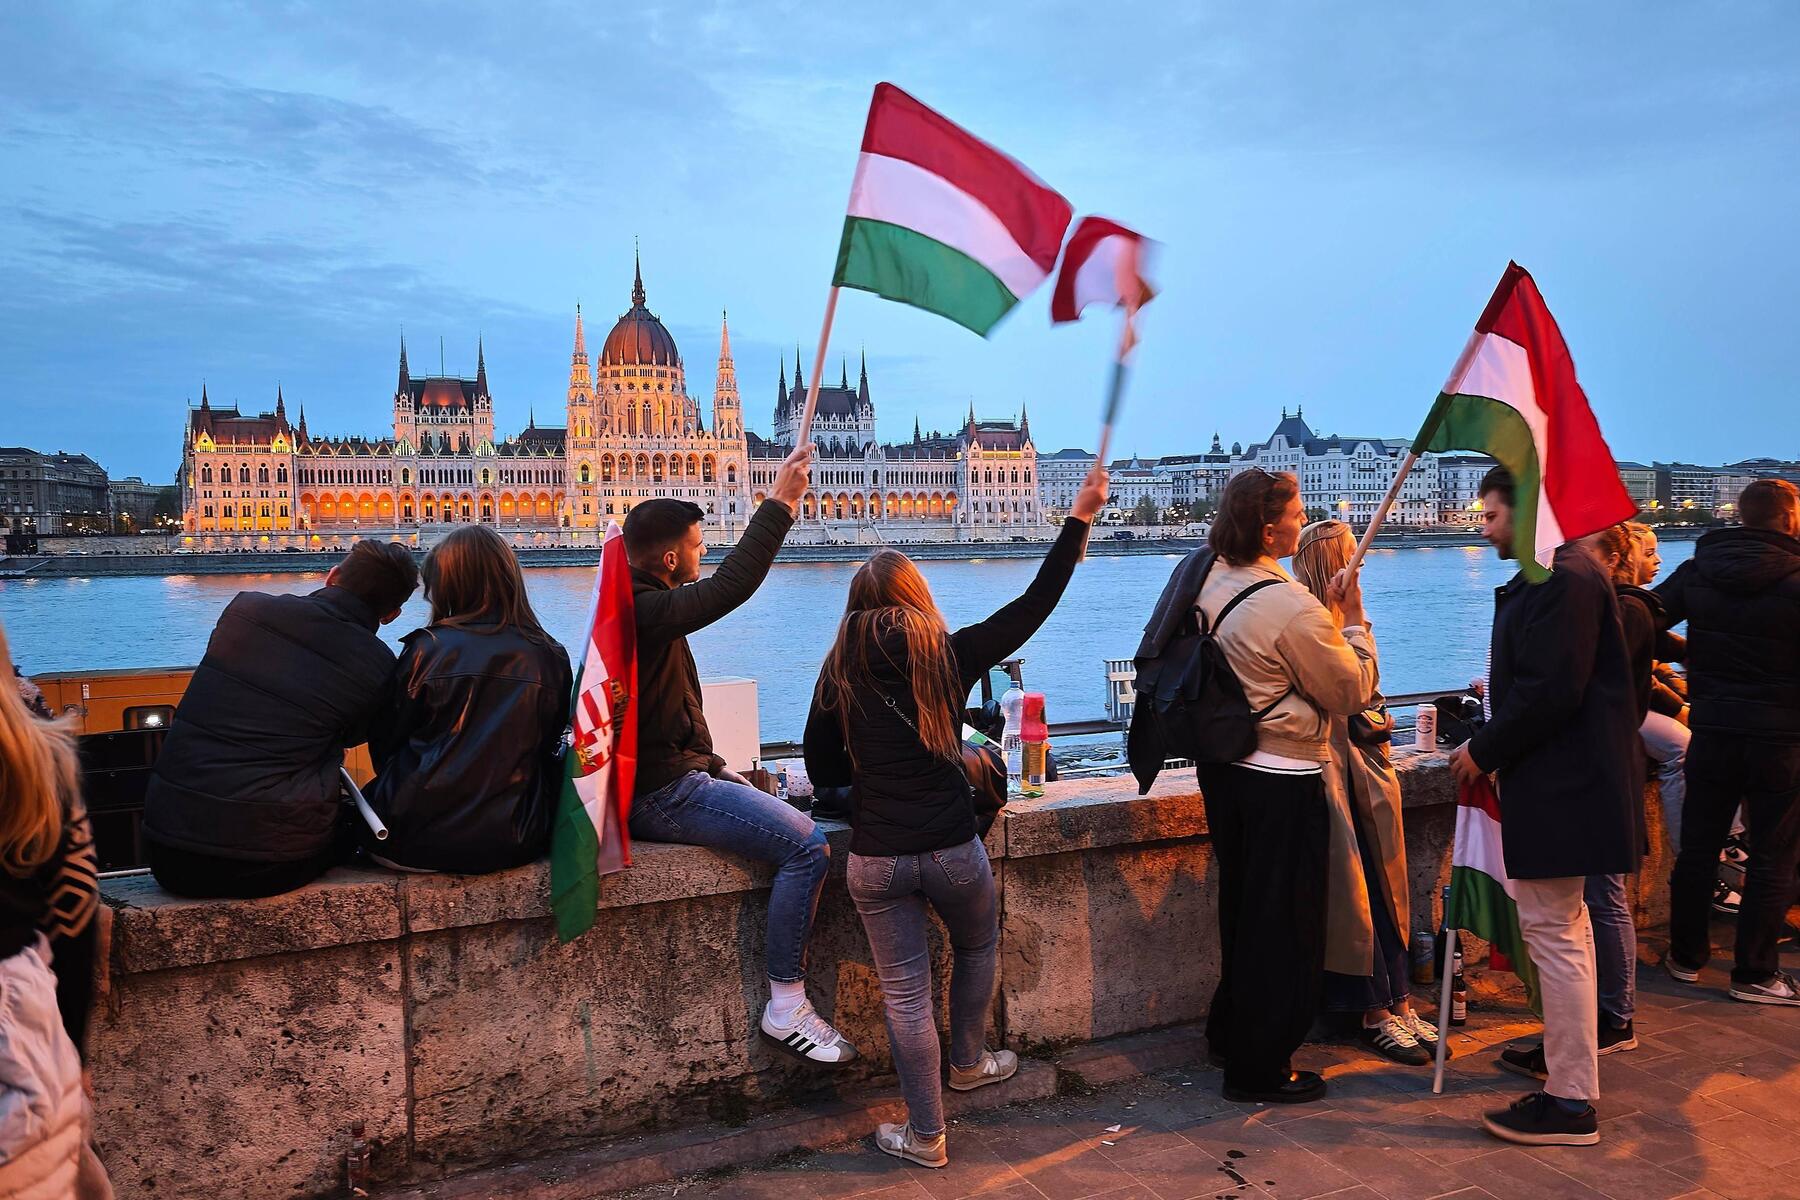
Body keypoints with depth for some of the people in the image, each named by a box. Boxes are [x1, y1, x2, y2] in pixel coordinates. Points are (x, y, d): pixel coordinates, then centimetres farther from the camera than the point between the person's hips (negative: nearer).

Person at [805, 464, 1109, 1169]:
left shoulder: (841, 671, 1)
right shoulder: (950, 654, -4)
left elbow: (822, 771, 5)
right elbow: (1034, 606, 1)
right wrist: (1080, 517, 7)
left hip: (875, 858, 0)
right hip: (953, 848, 0)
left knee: (905, 993, 9)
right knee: (978, 944, 29)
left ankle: (926, 1136, 19)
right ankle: (968, 1063, 45)